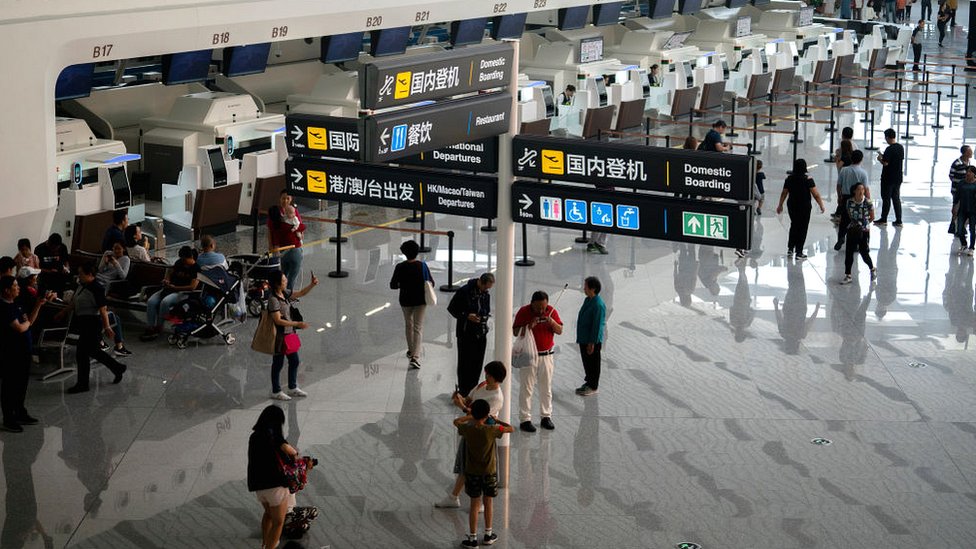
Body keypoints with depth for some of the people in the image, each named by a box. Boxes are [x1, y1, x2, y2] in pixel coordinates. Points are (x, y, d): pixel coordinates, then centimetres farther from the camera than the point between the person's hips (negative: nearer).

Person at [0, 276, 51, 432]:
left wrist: (38, 305, 6)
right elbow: (20, 328, -25)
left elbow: (30, 320, 15)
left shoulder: (14, 304, 9)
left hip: (23, 352, 9)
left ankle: (20, 413, 32)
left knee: (22, 384, 19)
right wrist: (26, 322, -4)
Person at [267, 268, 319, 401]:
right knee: (278, 364, 5)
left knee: (294, 361, 17)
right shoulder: (273, 300, -23)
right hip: (279, 336, -9)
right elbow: (278, 320, -26)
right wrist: (297, 324, -26)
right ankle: (276, 391, 18)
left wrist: (312, 285, -1)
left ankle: (293, 388, 32)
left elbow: (301, 293, 17)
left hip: (289, 334, 9)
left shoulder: (285, 294, 3)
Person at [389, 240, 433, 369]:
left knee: (408, 324, 23)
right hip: (420, 300, -1)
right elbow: (431, 283, -5)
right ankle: (415, 356, -13)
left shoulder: (400, 267, -12)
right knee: (418, 327, 0)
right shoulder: (422, 265, -11)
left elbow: (393, 285, -9)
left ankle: (411, 351, 37)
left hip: (406, 300, 1)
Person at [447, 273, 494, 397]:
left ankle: (472, 390, 19)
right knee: (465, 363, 1)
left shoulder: (486, 294, 6)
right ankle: (463, 391, 10)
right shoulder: (464, 292, -13)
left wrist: (485, 316, 2)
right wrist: (467, 316, -18)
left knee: (477, 363, 8)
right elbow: (451, 308, -8)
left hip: (481, 334, 5)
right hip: (466, 334, -5)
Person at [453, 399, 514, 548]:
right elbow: (511, 429, -8)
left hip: (472, 473, 1)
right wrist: (497, 421, 5)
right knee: (488, 502, 15)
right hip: (489, 472, -1)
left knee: (475, 505, 8)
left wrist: (471, 416, 17)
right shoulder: (491, 430, -19)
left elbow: (456, 421, 8)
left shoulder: (467, 429, -14)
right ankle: (488, 535, 26)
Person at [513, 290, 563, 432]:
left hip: (546, 355, 3)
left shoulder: (552, 311, -2)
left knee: (546, 388, 10)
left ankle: (546, 417, 20)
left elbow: (560, 331, 0)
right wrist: (529, 326, -25)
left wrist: (552, 322, -20)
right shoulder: (523, 311, -10)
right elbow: (515, 332, -9)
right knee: (526, 388, -2)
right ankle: (525, 419, 0)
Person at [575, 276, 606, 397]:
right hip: (583, 338, 9)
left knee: (593, 363, 3)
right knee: (586, 362, 18)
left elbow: (597, 325, -22)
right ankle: (588, 382, 31)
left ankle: (593, 387, 13)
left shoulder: (598, 305, -22)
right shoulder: (587, 300, 8)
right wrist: (580, 338, 20)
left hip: (592, 341, -9)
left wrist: (592, 343, -20)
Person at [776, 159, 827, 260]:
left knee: (794, 226, 21)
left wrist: (780, 205, 19)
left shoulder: (789, 178, 0)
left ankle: (790, 249, 18)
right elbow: (815, 194, -14)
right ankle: (799, 252, 4)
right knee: (802, 228, 3)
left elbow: (784, 193, 8)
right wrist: (821, 205, -6)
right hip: (804, 207, -4)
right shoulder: (807, 178, -13)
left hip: (792, 206, 4)